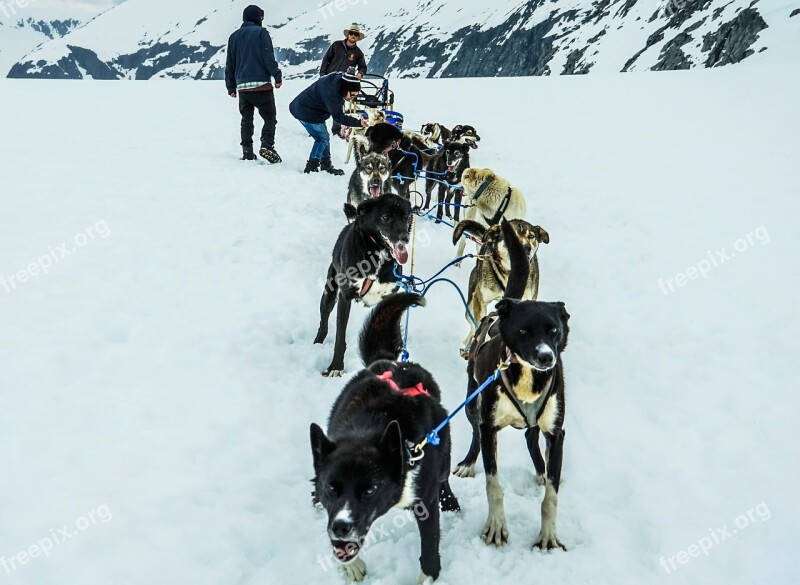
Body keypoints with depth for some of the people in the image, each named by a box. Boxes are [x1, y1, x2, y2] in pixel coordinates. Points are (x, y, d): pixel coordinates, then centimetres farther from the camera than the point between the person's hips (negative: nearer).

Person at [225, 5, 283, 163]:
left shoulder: (234, 36, 15)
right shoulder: (261, 32, -3)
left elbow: (229, 64, 17)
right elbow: (269, 58, -10)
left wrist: (231, 87, 21)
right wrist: (277, 77, -4)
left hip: (242, 86, 5)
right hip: (261, 84, -5)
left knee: (246, 120, 12)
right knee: (270, 117, 0)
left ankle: (247, 152, 6)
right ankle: (267, 145, -19)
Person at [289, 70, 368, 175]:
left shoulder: (338, 81, -8)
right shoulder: (330, 92, -36)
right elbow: (338, 116, -36)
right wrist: (358, 122, -43)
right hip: (305, 112, -10)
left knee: (324, 138, 15)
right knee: (322, 138, -8)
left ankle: (326, 166, 25)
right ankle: (311, 168, -1)